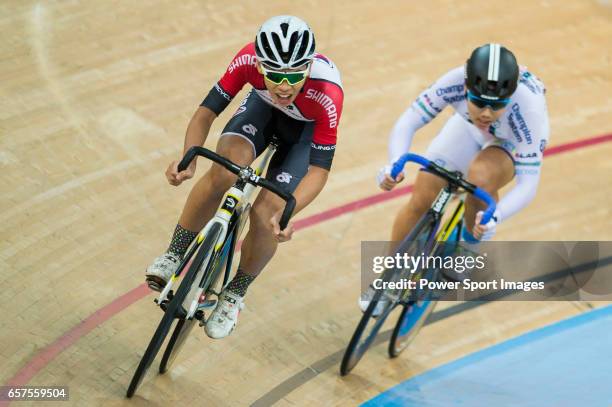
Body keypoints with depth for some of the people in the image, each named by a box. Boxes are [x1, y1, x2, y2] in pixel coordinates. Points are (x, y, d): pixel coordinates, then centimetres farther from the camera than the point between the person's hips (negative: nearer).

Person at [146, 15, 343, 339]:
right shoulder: (250, 59, -36)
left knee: (266, 212, -16)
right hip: (263, 107, 2)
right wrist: (188, 160, -44)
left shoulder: (326, 93, -41)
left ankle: (234, 294, 11)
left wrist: (286, 212, -50)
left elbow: (319, 168, -35)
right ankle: (174, 255, -11)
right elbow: (207, 111, -27)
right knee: (224, 169, -28)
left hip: (306, 128, -2)